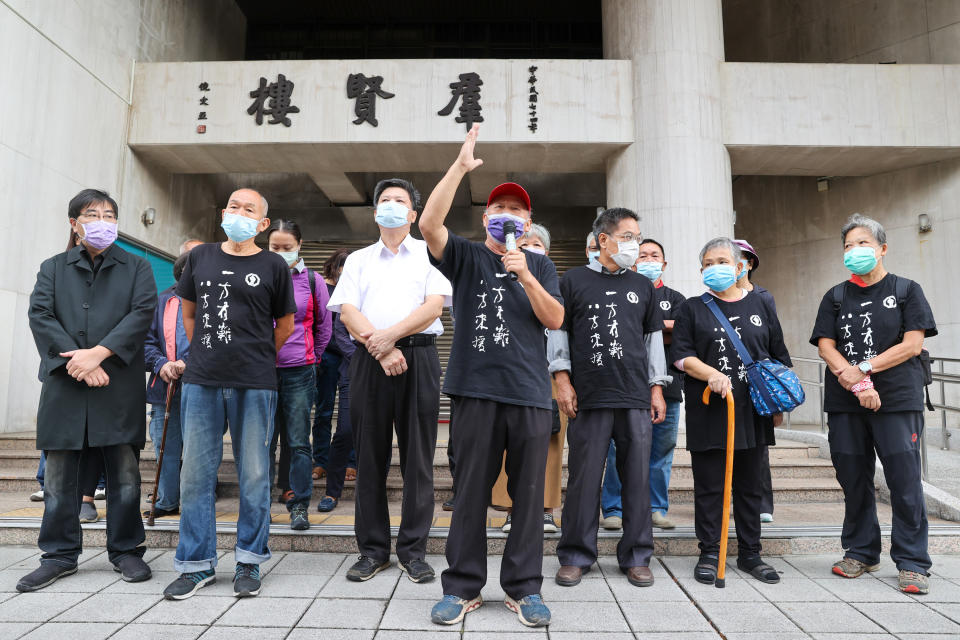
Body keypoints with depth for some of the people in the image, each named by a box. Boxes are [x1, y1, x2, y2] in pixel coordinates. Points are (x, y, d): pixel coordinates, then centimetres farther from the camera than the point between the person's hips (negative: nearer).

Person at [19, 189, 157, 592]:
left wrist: (98, 353, -16)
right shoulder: (53, 268, 14)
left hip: (119, 387, -1)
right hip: (64, 385, 2)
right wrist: (77, 362, -14)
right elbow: (40, 316, 0)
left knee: (125, 472, 2)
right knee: (59, 475, 7)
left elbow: (142, 313, -4)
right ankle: (60, 555, 21)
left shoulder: (136, 268, 11)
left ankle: (125, 550, 16)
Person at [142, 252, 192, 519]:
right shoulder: (162, 301, 12)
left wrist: (188, 362, -19)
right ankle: (167, 502, 24)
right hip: (164, 387, 4)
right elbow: (147, 339, 9)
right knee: (165, 447, 11)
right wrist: (161, 364, -9)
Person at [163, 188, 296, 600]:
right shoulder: (200, 257, 11)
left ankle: (249, 561, 18)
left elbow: (285, 324, 10)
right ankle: (197, 563, 20)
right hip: (201, 381, 3)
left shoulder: (273, 266, 2)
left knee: (253, 475, 4)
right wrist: (205, 355, 15)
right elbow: (188, 312, 21)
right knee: (195, 473, 6)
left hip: (254, 385, -3)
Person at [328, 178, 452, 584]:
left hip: (418, 357, -2)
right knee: (370, 458, 5)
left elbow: (434, 306, -2)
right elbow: (348, 312, 5)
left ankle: (413, 551, 11)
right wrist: (380, 349, -11)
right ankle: (373, 550, 16)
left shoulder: (429, 254, 12)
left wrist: (390, 335, -14)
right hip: (369, 362, 2)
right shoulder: (358, 260, 18)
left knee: (417, 458, 0)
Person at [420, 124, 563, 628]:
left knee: (529, 494, 6)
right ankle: (462, 587, 17)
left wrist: (524, 275, -10)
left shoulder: (540, 265, 16)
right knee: (470, 492, 3)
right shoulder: (466, 256, 10)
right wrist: (460, 167, -11)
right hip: (476, 391, -1)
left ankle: (524, 588, 19)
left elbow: (555, 320, 3)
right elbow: (429, 224, -7)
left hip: (530, 393, 2)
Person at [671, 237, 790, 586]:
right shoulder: (693, 309, 5)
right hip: (708, 411, -2)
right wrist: (711, 374, -19)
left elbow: (780, 357, 14)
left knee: (749, 485, 11)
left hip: (753, 411, 3)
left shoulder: (759, 305, 11)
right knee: (709, 486, 3)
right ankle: (710, 553, 15)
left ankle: (750, 553, 24)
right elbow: (681, 355, -3)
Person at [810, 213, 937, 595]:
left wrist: (863, 368, -12)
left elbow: (912, 345, -4)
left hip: (898, 400, -2)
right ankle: (861, 552, 22)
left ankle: (912, 563, 9)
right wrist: (855, 382, -12)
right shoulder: (835, 297, 12)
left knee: (904, 480, -3)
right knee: (854, 480, 8)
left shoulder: (906, 290, 6)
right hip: (845, 404, 3)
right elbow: (825, 347, 2)